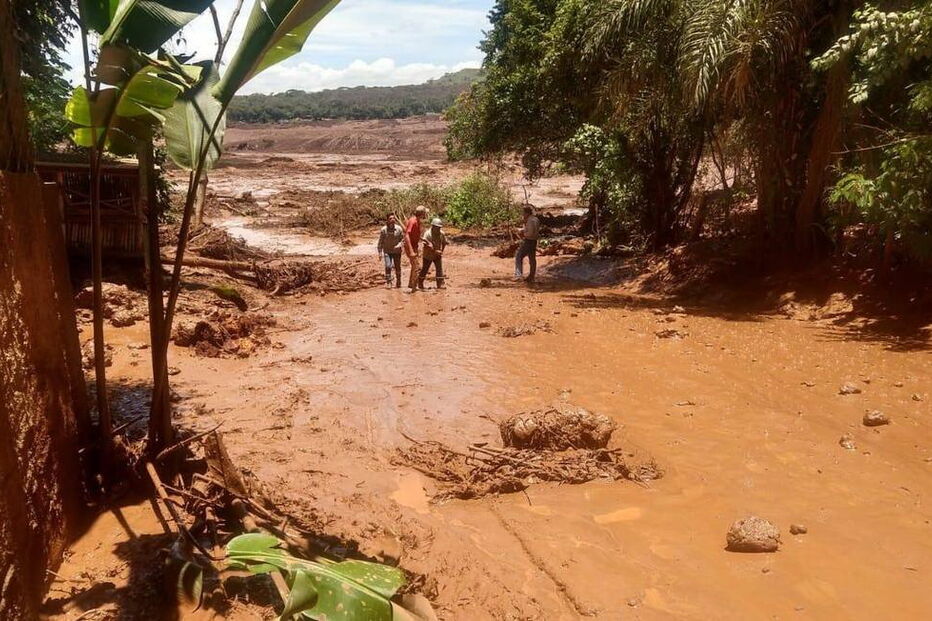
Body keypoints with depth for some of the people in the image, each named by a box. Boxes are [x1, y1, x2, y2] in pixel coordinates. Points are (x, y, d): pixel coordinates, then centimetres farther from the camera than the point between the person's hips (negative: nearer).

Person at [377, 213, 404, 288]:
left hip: (397, 252, 2)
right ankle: (388, 282, -5)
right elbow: (380, 242, -3)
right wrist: (380, 252, -5)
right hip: (387, 251, -1)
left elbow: (403, 239, 0)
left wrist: (399, 245, -19)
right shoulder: (383, 230, -9)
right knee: (388, 266, -16)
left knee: (397, 267, 10)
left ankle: (398, 283, 26)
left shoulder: (399, 229, -7)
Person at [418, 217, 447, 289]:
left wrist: (441, 251, 0)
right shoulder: (428, 234, -20)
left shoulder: (441, 234, -6)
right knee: (425, 269, 7)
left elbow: (444, 243, 10)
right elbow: (426, 245, -28)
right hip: (428, 255, -3)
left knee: (439, 268, -8)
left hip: (437, 255, 3)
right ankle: (420, 283, 26)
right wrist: (435, 251, -33)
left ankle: (440, 284, -4)